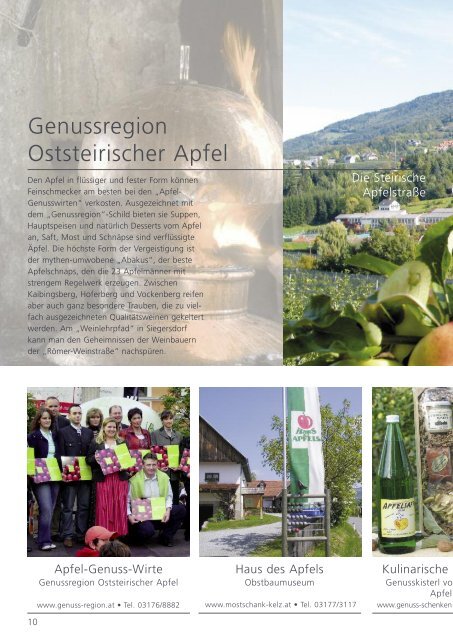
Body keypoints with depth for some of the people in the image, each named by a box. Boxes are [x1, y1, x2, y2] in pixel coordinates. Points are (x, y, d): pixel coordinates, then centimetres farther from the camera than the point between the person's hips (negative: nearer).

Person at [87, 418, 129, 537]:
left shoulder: (122, 442, 15)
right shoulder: (95, 443, 8)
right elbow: (89, 459, 4)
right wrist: (97, 458, -16)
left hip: (120, 477, 2)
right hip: (103, 478, -2)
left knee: (119, 506, 0)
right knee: (104, 506, -4)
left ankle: (119, 533, 7)